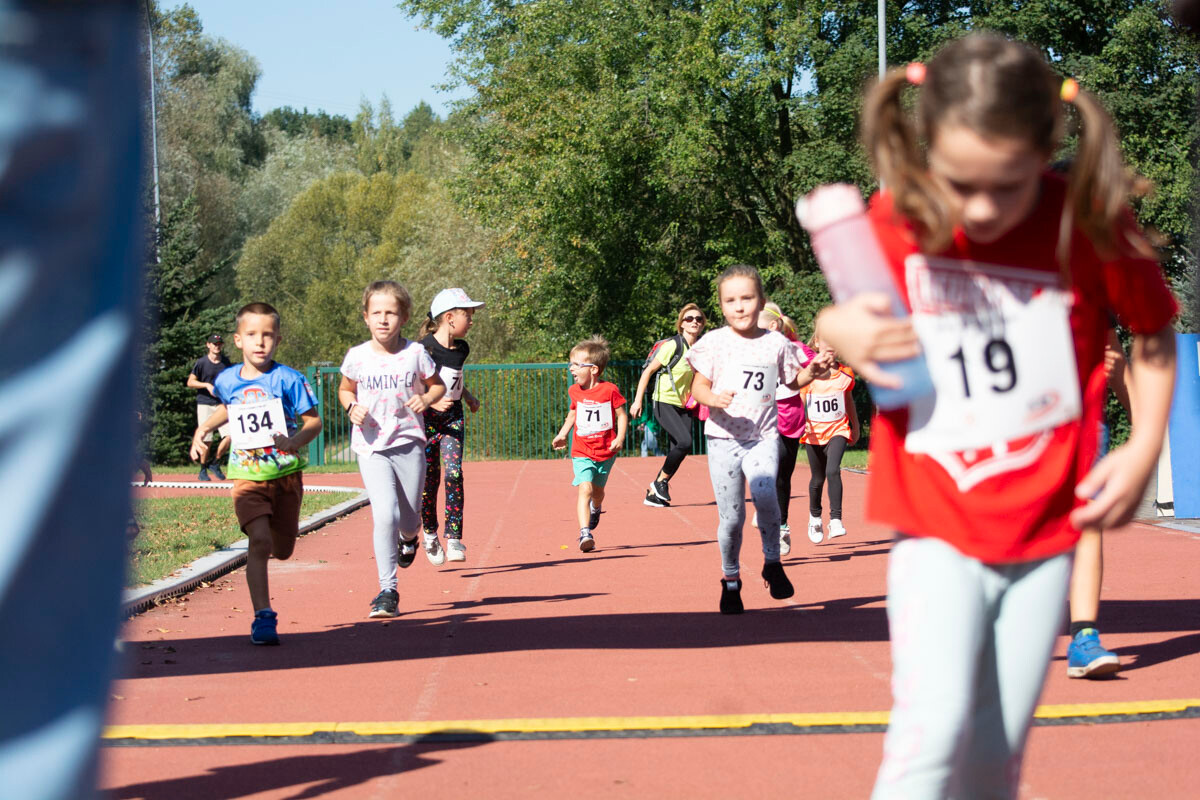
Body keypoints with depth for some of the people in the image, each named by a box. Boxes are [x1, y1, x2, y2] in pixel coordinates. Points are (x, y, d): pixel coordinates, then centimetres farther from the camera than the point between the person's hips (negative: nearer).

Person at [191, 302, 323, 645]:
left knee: (282, 550, 12)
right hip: (248, 476, 0)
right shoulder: (227, 381, 2)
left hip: (286, 474, 0)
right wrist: (203, 430, 14)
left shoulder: (288, 380, -9)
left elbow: (314, 421, -7)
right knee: (260, 541, -20)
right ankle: (263, 617, -17)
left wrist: (294, 441, -26)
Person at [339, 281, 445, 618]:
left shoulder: (416, 353, -2)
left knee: (408, 520, 7)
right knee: (385, 515, -18)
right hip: (371, 448, -1)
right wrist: (352, 408, -5)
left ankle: (409, 536, 48)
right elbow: (345, 389, 17)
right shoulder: (357, 357, -1)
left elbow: (438, 385, 13)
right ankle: (387, 591, -8)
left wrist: (426, 399, -9)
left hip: (409, 443, 1)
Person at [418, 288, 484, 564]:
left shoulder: (461, 349, 6)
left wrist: (469, 397, 17)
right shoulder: (425, 348, -15)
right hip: (426, 418, -4)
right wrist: (432, 401, -26)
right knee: (429, 480, 4)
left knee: (453, 474, -13)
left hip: (453, 417, 4)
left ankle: (454, 539, -12)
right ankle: (430, 533, 26)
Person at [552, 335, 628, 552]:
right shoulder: (574, 391, 4)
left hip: (606, 452, -1)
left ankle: (596, 508, 53)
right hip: (582, 452, 1)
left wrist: (620, 438, -16)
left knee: (598, 490, 16)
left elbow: (622, 415, -3)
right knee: (585, 488, -18)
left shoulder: (609, 390, -9)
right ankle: (585, 533, -23)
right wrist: (562, 435, 17)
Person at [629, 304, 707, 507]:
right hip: (664, 402, -7)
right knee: (685, 442, -23)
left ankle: (653, 494, 15)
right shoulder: (673, 346, -13)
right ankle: (661, 481, -4)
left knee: (678, 451, 2)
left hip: (683, 406, 7)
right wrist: (638, 400, -12)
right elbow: (648, 371, -9)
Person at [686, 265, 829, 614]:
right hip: (723, 438, 0)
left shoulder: (776, 343, 4)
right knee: (731, 516, 2)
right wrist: (713, 398, -20)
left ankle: (772, 562, -6)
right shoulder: (714, 342, 0)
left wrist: (812, 371, -2)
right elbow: (697, 387, 1)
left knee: (765, 495, -27)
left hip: (763, 437, 0)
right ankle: (730, 579, 24)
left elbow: (794, 381, 19)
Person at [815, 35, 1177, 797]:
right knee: (935, 726, -20)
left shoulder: (1087, 224, -12)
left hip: (1045, 532, 1)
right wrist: (838, 330, -18)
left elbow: (1156, 329, 5)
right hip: (937, 532, -1)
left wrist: (1144, 449, -5)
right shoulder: (899, 221, -11)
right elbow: (857, 322, 6)